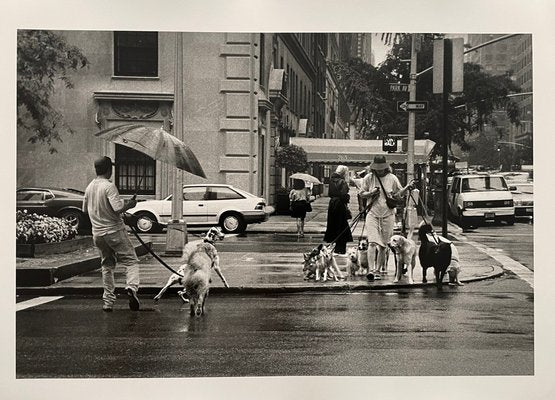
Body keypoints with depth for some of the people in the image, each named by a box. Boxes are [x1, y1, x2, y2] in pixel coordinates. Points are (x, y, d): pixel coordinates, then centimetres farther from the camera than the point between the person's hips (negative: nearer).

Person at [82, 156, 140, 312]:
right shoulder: (109, 186, -15)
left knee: (107, 266, 16)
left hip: (97, 233, 6)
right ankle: (132, 287, -24)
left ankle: (108, 301, 16)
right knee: (131, 261, 1)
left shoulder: (89, 187, 7)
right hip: (114, 231, -6)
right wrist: (129, 205, -6)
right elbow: (118, 209, -24)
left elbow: (85, 209, 19)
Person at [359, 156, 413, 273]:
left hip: (388, 215, 1)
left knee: (384, 244, 8)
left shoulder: (392, 178, 2)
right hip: (372, 214, -1)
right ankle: (371, 269, -16)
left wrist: (407, 187, -9)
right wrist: (371, 193, -11)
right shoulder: (368, 178, 1)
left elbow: (399, 194, 7)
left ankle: (379, 268, 22)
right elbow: (362, 194, 8)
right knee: (372, 242, -13)